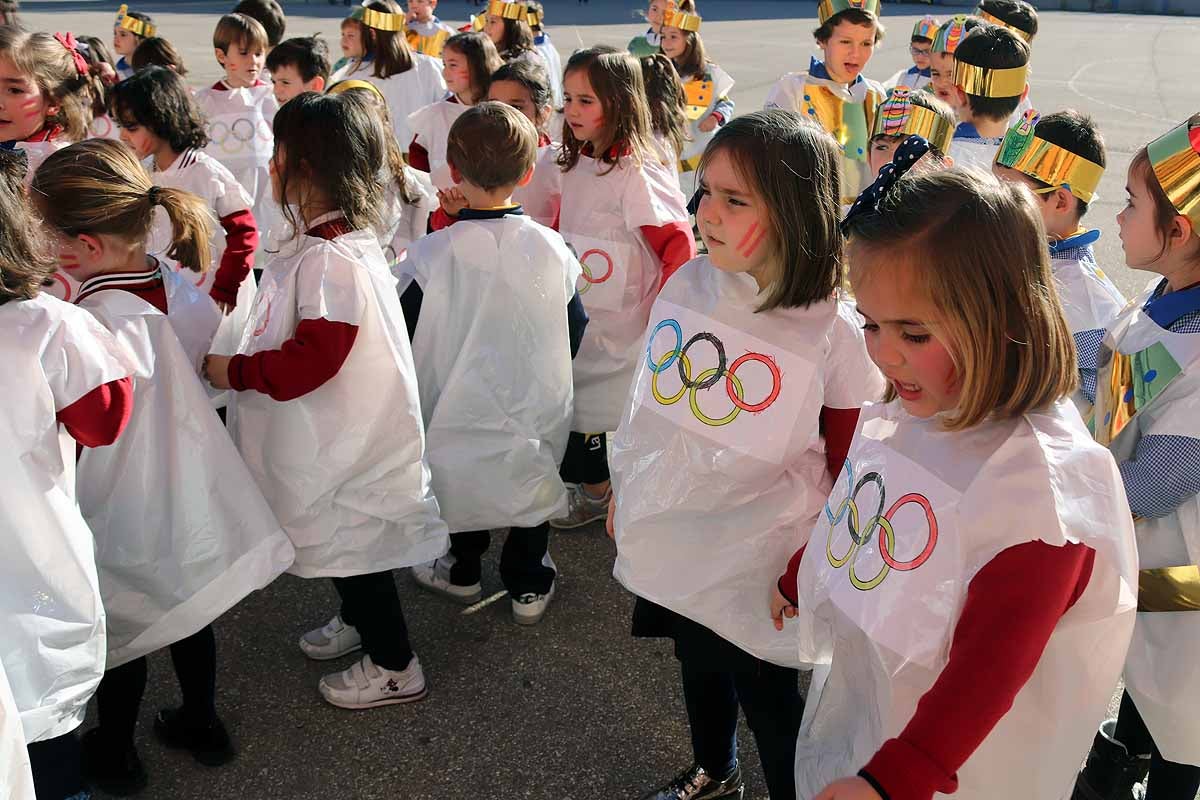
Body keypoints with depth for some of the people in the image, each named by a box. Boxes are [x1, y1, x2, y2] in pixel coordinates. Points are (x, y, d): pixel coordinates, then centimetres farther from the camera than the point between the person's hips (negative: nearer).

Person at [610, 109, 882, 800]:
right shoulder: (687, 285, -7)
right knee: (699, 666, 26)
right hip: (672, 542, 6)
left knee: (767, 697, 13)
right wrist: (626, 490, 13)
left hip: (756, 563, -5)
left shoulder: (836, 334, -21)